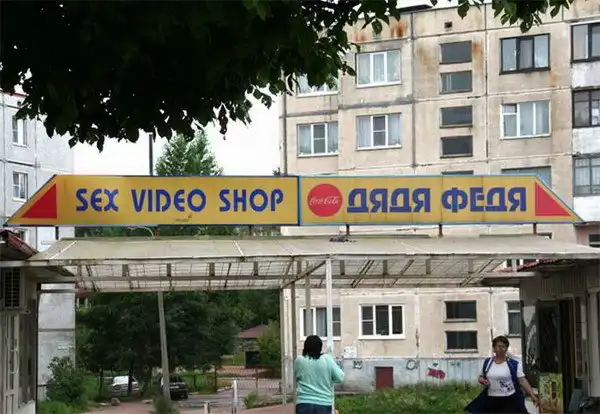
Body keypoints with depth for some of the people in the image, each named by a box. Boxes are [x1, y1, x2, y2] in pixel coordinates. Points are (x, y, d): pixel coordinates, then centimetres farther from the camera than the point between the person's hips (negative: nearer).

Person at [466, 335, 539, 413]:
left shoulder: (514, 364, -4)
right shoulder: (487, 362, 7)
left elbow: (522, 380, -8)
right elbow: (480, 377, 18)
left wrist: (532, 395, -18)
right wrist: (482, 380, -6)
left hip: (510, 401, -4)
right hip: (491, 400, 4)